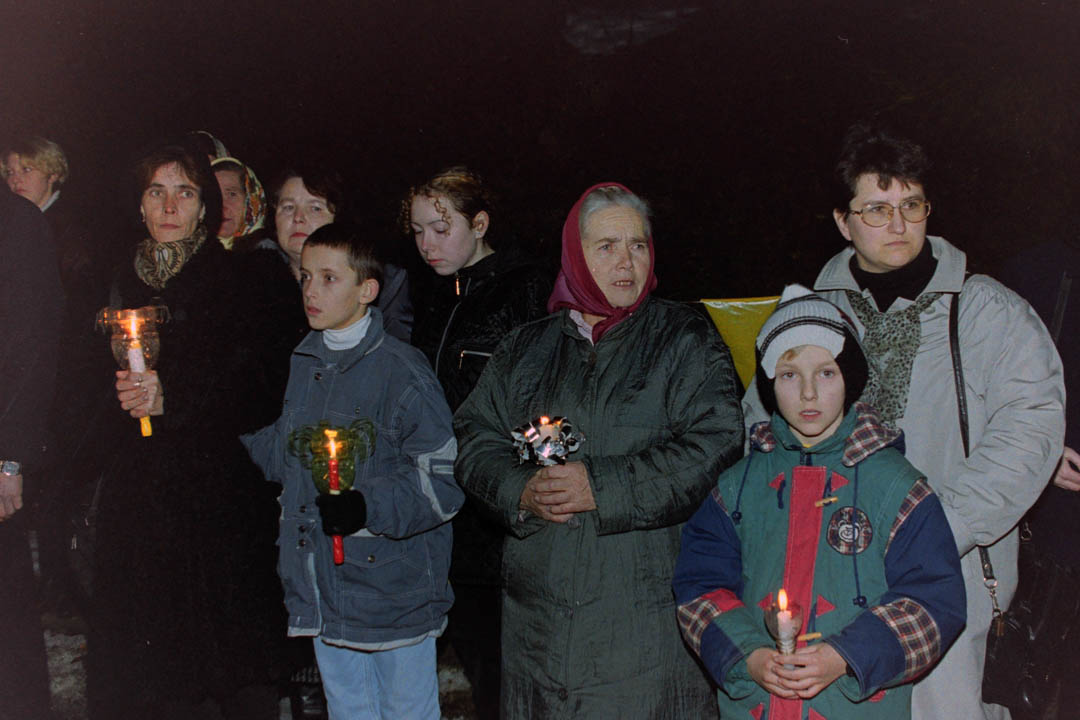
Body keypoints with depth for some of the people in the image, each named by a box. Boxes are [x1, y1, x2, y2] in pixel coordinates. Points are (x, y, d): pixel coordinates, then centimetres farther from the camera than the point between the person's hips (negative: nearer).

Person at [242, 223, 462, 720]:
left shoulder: (400, 370, -14)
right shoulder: (302, 366, 8)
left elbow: (443, 478, -17)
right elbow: (282, 453, 21)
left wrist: (370, 507, -29)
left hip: (391, 585, -6)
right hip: (324, 589, 7)